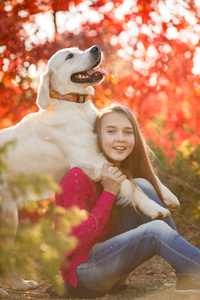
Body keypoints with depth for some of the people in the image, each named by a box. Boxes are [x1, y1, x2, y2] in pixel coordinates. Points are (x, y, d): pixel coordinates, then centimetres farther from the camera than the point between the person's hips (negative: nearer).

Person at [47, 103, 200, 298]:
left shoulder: (125, 175, 6)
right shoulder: (78, 178, -17)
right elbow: (75, 242, -22)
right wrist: (109, 193, -23)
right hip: (83, 270, -8)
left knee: (141, 186, -10)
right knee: (156, 230, -28)